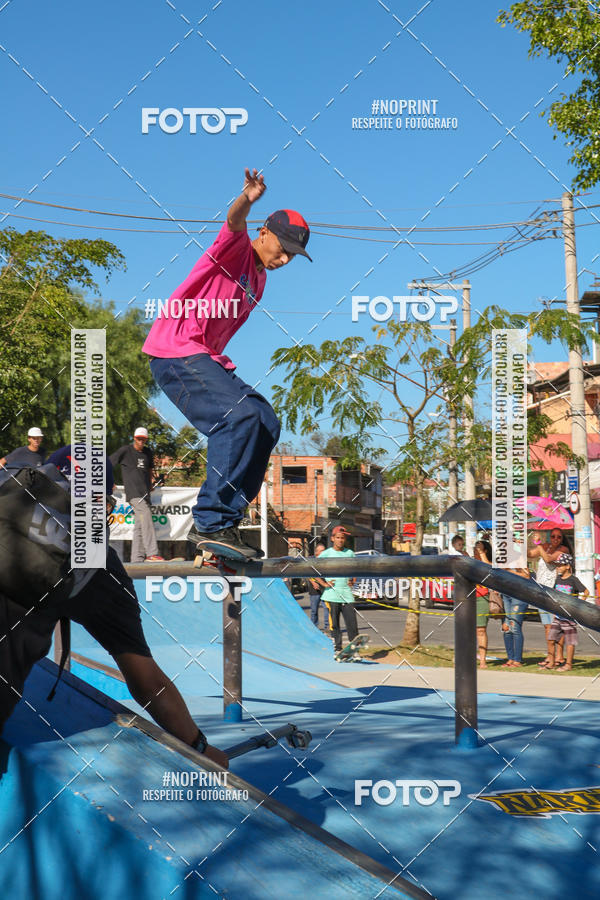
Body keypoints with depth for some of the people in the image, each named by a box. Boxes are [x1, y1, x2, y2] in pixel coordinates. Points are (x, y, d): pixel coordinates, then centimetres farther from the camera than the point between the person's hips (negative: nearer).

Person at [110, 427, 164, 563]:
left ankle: (137, 558, 5)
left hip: (145, 493, 6)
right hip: (134, 493, -6)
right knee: (146, 521, -20)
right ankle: (152, 553, -24)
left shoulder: (148, 452, 18)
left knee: (139, 525, 4)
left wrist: (151, 479, 19)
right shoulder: (125, 451, 1)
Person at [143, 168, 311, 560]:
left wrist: (221, 365, 18)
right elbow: (235, 221, -29)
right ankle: (211, 523, -24)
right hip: (175, 352, -10)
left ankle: (224, 520, 4)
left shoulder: (258, 281, 22)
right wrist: (248, 200, -49)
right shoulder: (236, 248, -4)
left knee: (266, 424, 4)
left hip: (208, 359, 10)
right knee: (240, 416, -25)